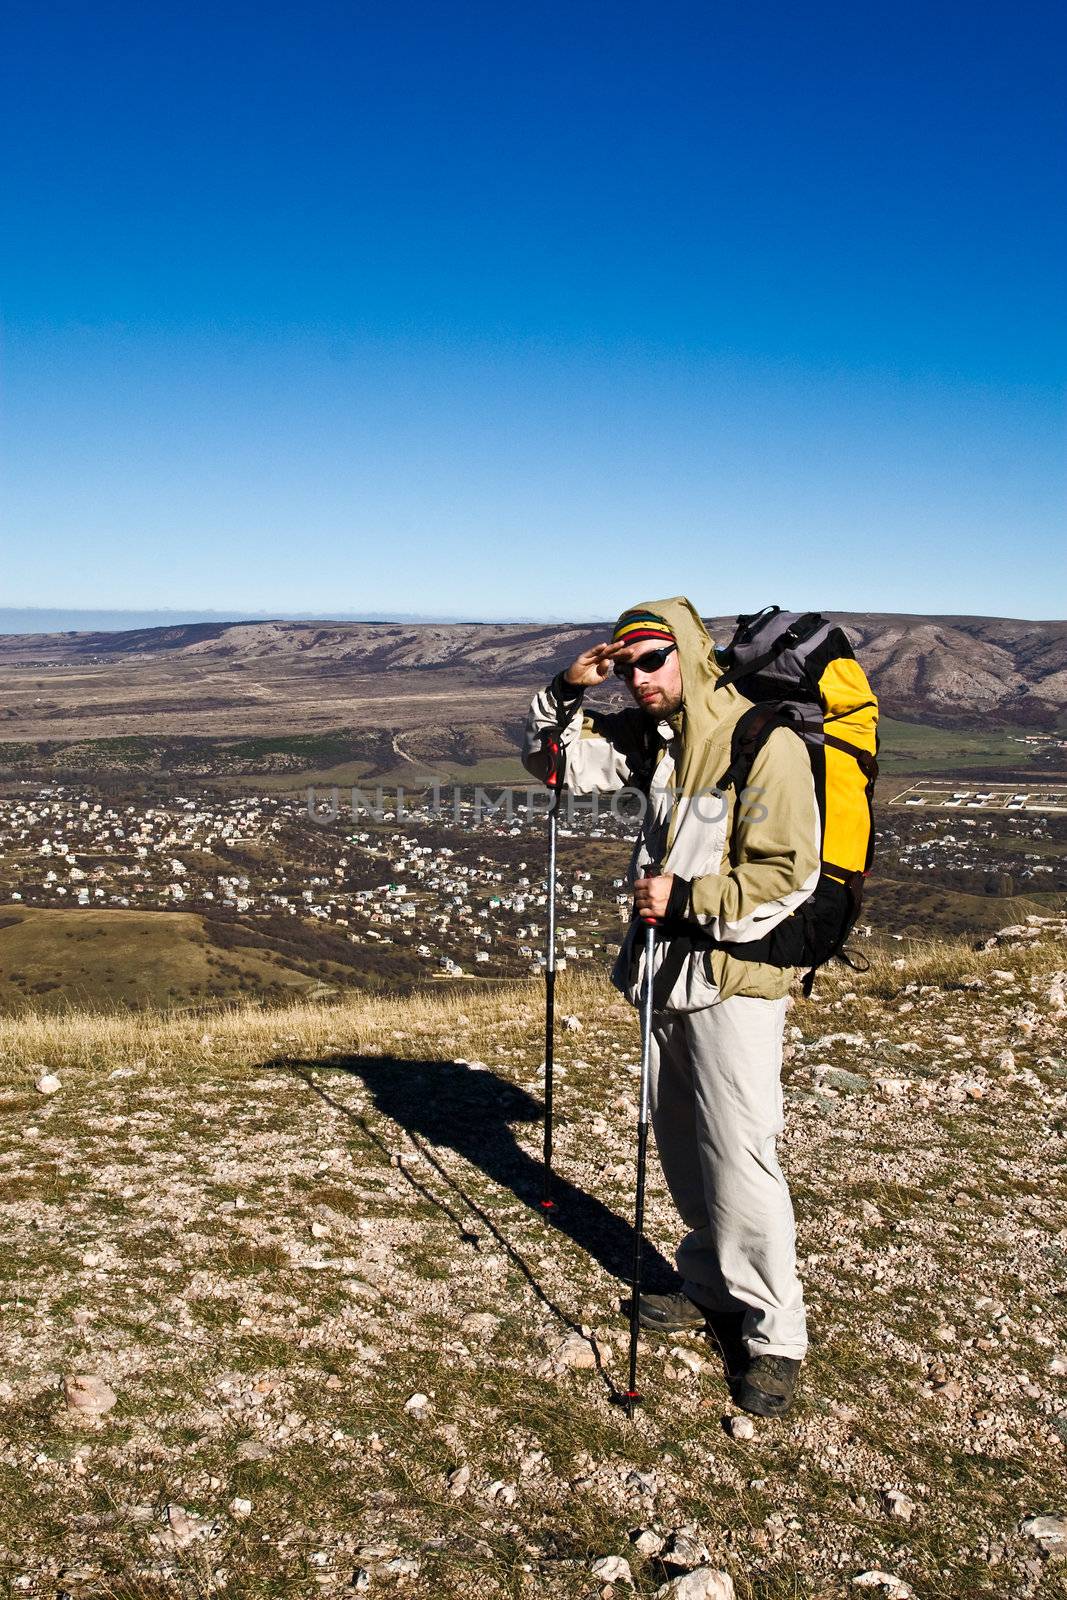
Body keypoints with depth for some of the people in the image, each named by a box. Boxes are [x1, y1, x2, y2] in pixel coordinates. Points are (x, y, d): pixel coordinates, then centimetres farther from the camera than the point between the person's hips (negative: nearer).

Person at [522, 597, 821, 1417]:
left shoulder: (764, 742, -17)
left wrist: (685, 900, -20)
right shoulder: (650, 734, 6)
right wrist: (569, 692, -3)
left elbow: (789, 874, -20)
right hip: (668, 973, 8)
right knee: (682, 1146, 17)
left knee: (738, 1156, -6)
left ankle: (774, 1333, 9)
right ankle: (713, 1288, 35)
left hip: (735, 979, -8)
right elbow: (556, 761, 14)